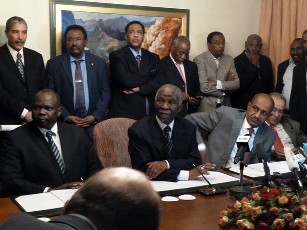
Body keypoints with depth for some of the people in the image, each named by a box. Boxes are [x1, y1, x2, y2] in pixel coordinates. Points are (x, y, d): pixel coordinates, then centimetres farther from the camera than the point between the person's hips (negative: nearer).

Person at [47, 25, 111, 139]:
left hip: (94, 122, 1)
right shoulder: (54, 64, 2)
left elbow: (105, 92, 4)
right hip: (65, 122, -1)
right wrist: (66, 116, -10)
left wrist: (95, 116, -7)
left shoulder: (99, 63, 5)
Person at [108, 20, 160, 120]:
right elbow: (126, 80, -18)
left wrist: (139, 89, -14)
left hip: (149, 114, 4)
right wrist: (149, 77, -6)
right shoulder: (116, 56, -3)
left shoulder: (153, 58, 11)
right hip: (124, 114, -4)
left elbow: (159, 84, -1)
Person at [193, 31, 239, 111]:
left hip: (224, 106, 4)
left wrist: (218, 83, -16)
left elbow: (237, 83, -1)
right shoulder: (200, 59, -10)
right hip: (206, 107, -4)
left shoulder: (229, 59, 7)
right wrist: (226, 84, -5)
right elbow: (204, 87, -18)